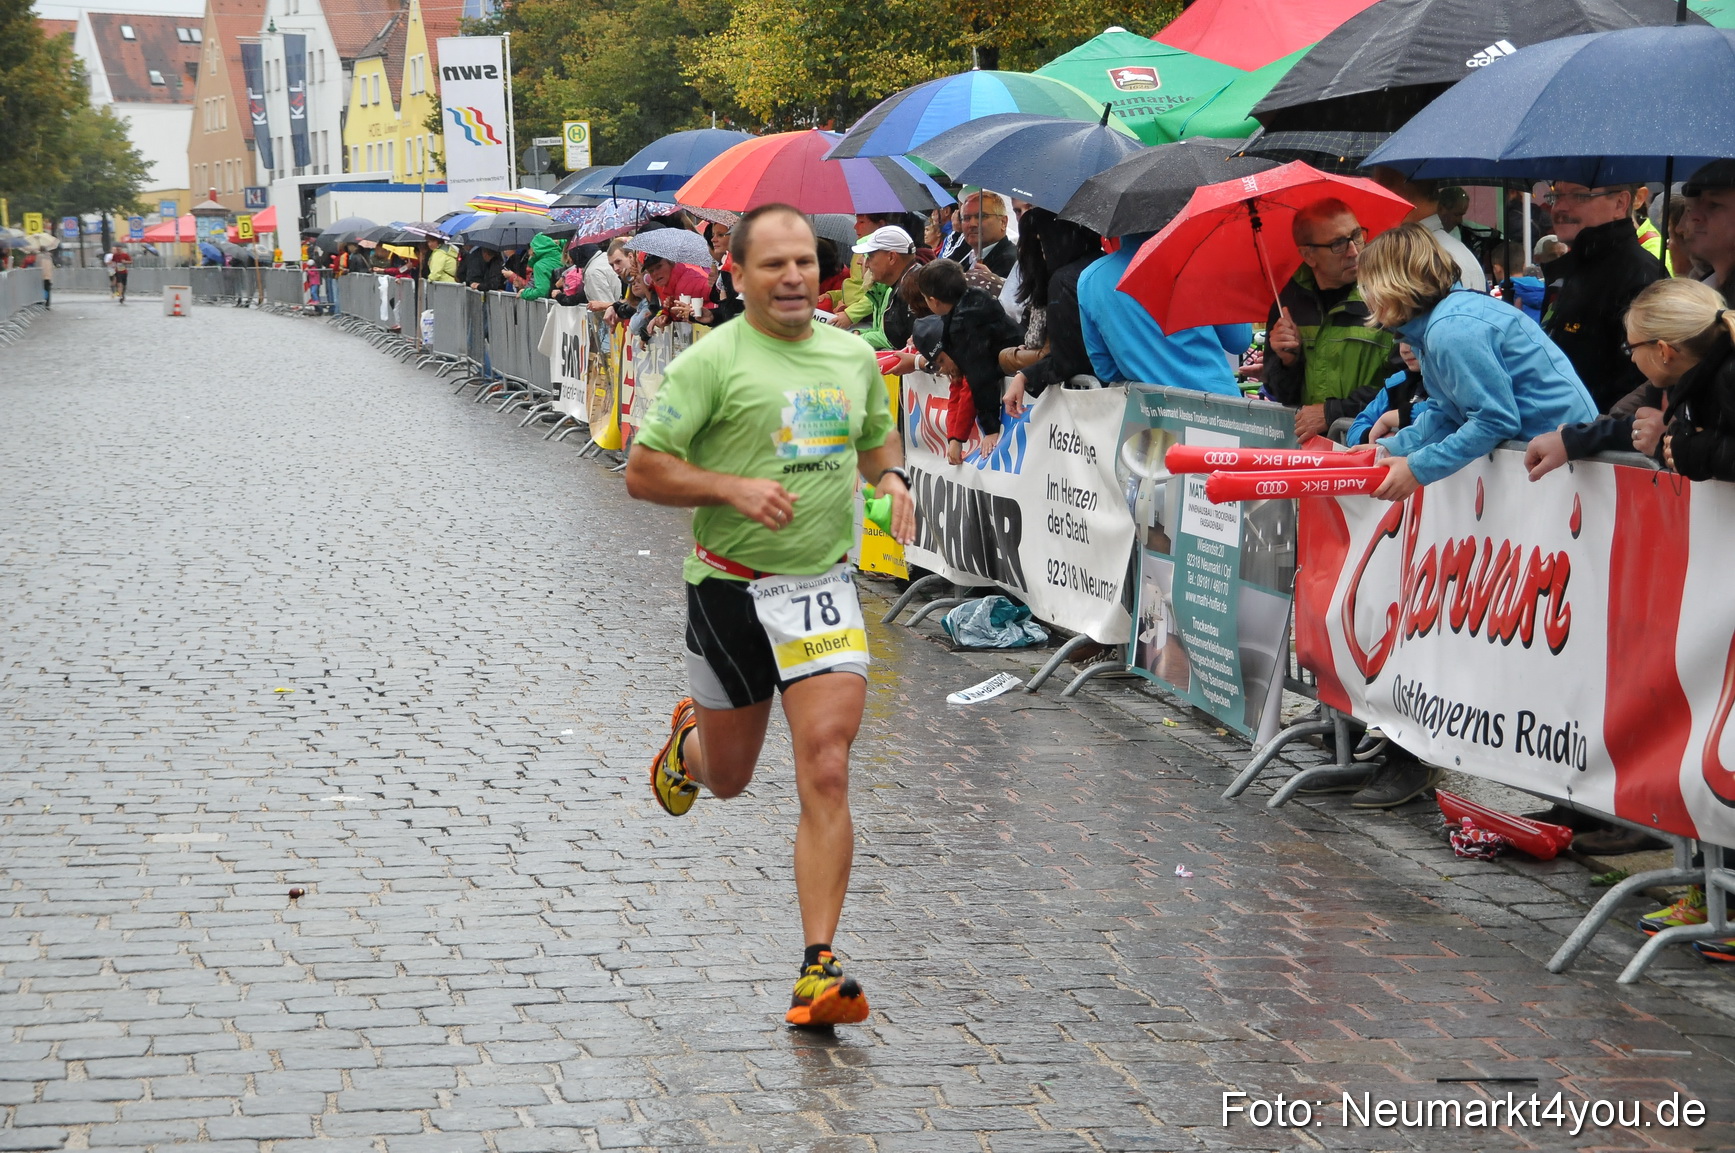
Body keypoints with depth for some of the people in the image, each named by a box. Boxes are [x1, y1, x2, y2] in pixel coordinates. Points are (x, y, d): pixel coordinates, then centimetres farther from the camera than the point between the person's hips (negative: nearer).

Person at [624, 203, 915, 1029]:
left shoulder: (855, 357, 7)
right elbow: (642, 472, -8)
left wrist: (891, 477, 3)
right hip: (731, 587, -2)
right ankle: (688, 742, 53)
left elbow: (878, 437, 26)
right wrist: (733, 487, -22)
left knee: (826, 774, -12)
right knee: (728, 779, 14)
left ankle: (819, 969, -8)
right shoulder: (711, 362, -8)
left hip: (825, 587, 2)